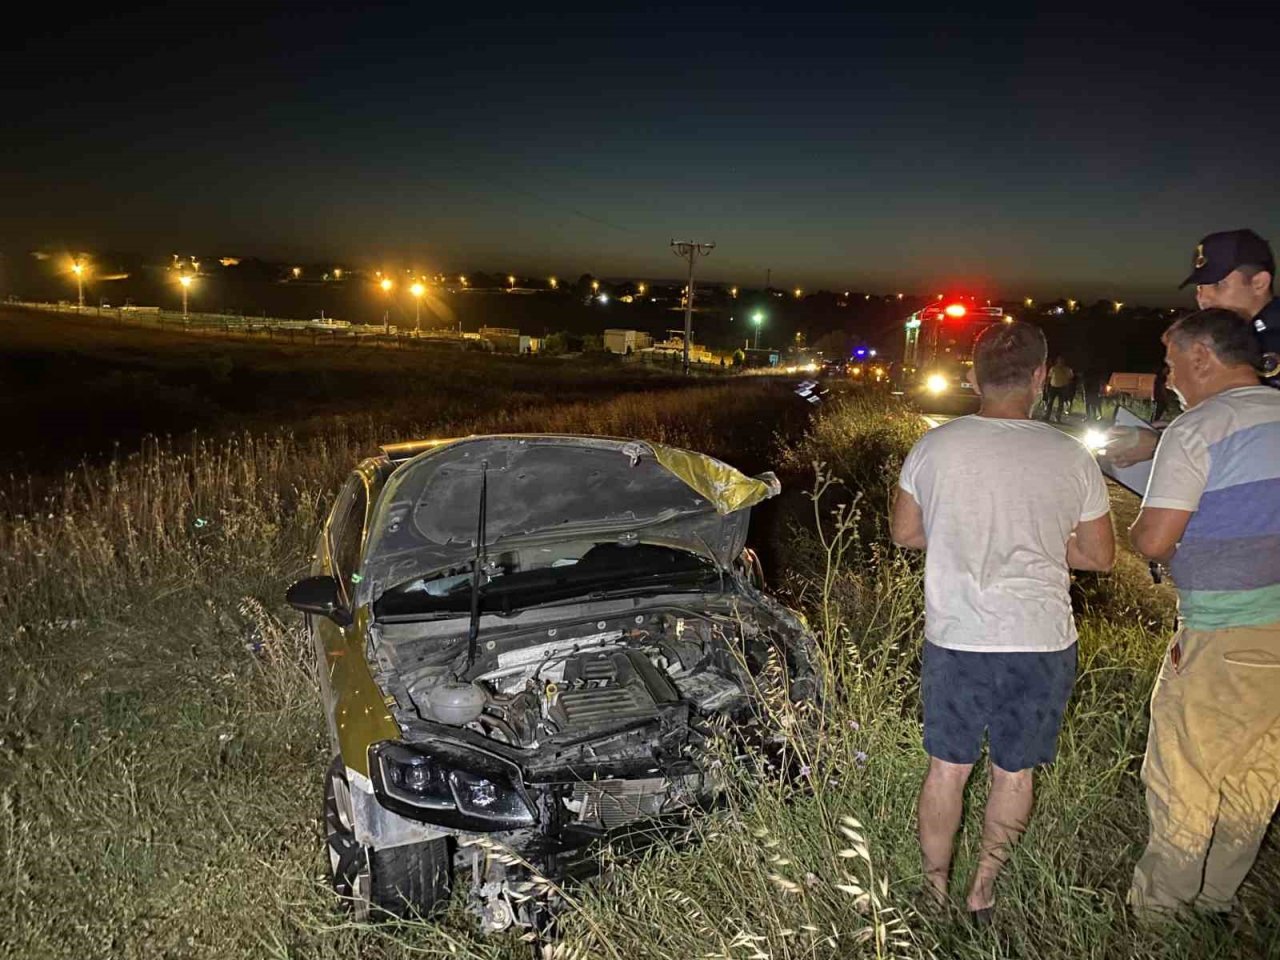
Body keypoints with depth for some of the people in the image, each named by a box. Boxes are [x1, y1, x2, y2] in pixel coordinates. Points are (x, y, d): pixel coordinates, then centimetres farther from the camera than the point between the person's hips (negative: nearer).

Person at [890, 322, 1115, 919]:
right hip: (1040, 642, 0)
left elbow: (903, 533, 5)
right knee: (1014, 773, 17)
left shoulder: (934, 447, -8)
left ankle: (935, 887, 30)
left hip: (954, 637, 1)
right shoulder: (1071, 457, -8)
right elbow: (1100, 557, 2)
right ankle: (983, 892, 30)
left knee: (948, 767, 16)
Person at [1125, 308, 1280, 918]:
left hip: (1225, 638, -7)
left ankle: (1157, 913, 20)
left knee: (1182, 780, 6)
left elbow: (1153, 541, -18)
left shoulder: (1197, 431, -14)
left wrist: (1138, 528, 4)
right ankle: (1216, 904, 35)